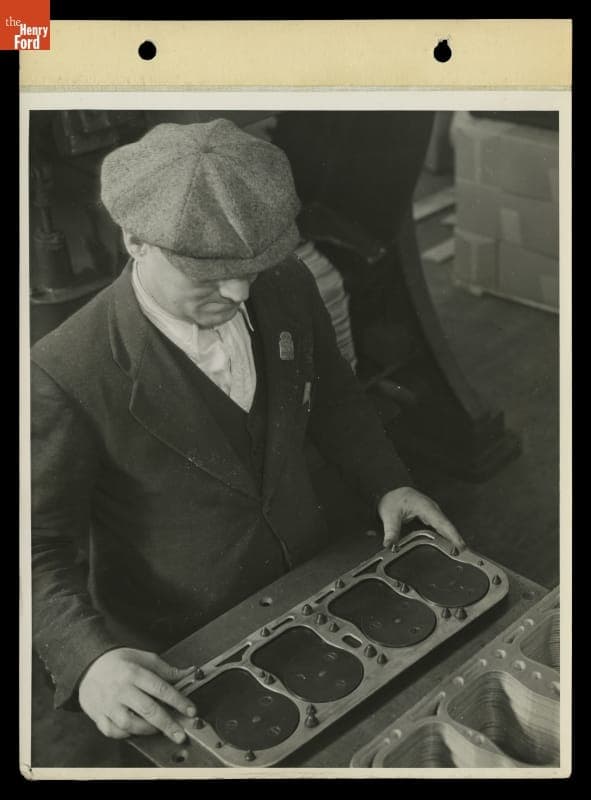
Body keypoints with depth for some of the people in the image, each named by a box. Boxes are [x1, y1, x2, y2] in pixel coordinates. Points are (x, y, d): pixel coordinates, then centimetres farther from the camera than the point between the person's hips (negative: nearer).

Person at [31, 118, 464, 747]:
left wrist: (386, 484, -5)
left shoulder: (288, 288, -13)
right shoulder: (63, 377, -29)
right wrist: (90, 659, -38)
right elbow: (42, 547, -23)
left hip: (309, 586, 5)